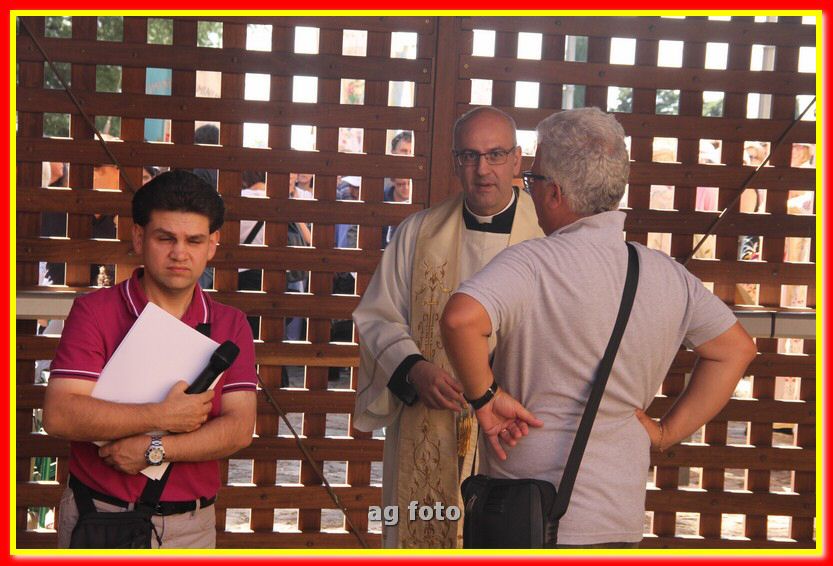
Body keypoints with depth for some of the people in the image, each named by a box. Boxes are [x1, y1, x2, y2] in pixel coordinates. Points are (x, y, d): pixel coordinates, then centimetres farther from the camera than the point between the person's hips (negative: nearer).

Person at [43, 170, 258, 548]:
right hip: (99, 516, -2)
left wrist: (152, 449, -19)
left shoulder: (231, 326, 0)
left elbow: (239, 429, -9)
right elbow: (59, 416, -17)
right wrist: (163, 417, -18)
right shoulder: (93, 312, -7)